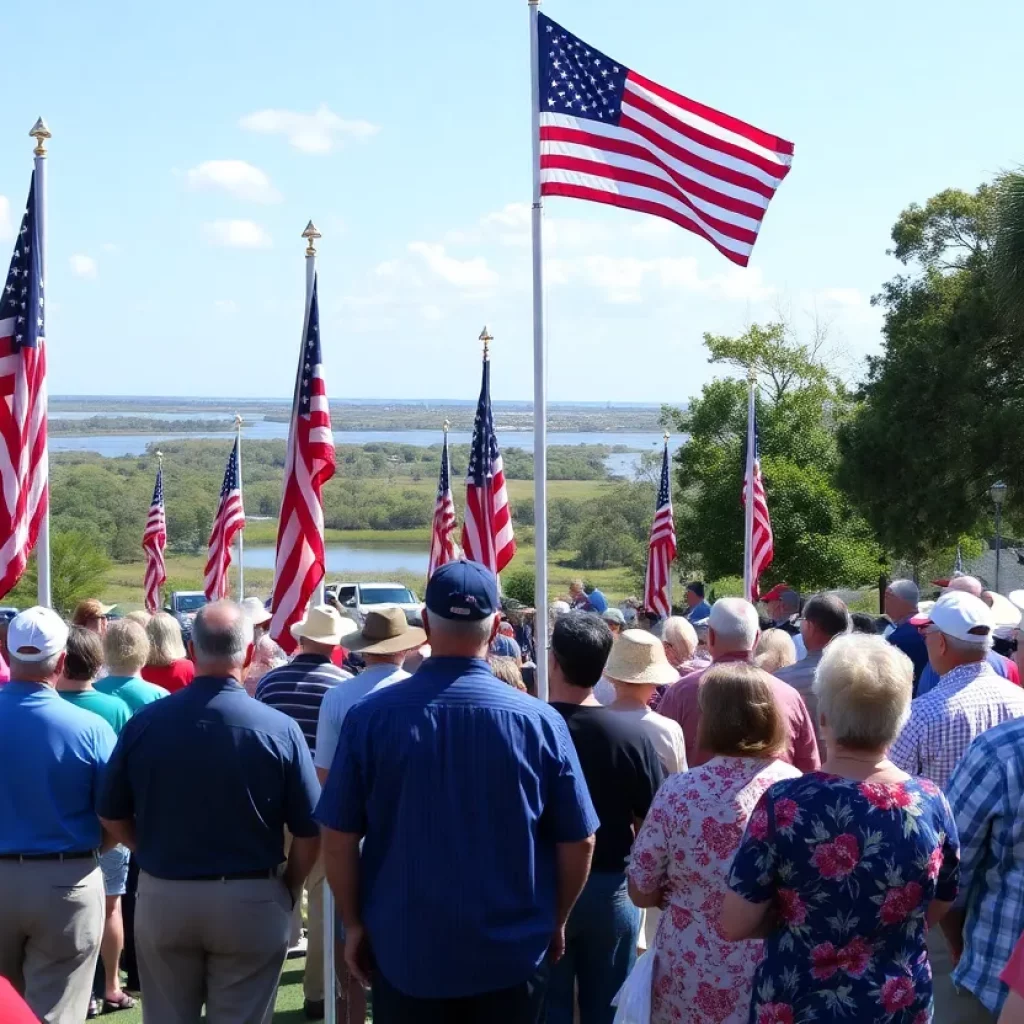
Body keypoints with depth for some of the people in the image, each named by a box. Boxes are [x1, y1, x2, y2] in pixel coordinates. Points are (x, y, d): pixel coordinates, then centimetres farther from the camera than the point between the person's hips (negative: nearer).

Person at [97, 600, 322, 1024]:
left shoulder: (144, 723, -9)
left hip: (162, 898, 2)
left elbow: (112, 816, 2)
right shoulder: (280, 729, -14)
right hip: (251, 902, -2)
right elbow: (308, 831, -9)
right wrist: (290, 889, 9)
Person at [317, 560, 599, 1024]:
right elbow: (578, 842, -3)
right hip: (511, 953, 0)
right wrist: (554, 922, 13)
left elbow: (338, 837, -5)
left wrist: (354, 923, 9)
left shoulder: (372, 716, -11)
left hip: (404, 951, 0)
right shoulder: (539, 721, -11)